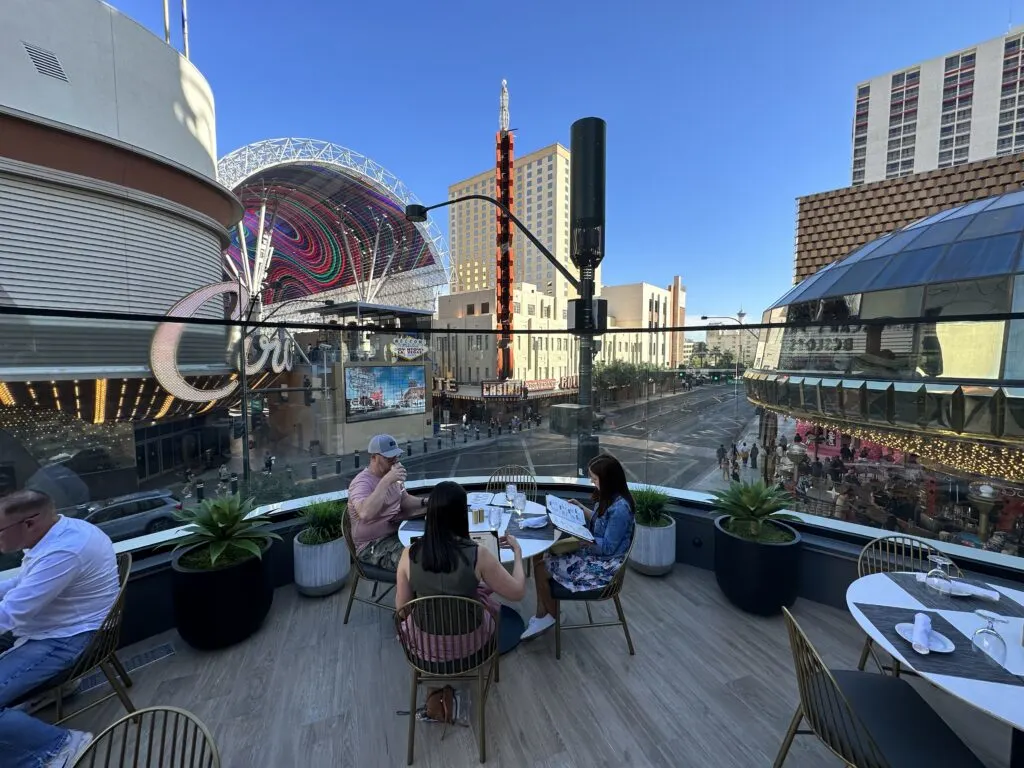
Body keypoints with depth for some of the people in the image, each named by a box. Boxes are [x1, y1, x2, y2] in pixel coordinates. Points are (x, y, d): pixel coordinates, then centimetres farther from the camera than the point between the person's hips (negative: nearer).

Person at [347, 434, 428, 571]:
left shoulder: (390, 476, 6)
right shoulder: (362, 482, -22)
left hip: (395, 534, 8)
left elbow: (404, 501, 17)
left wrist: (424, 502, -3)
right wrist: (386, 481, -40)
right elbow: (365, 514, -42)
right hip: (373, 546, -8)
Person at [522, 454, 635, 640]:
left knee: (541, 566, -8)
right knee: (540, 556, -1)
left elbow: (608, 547, -23)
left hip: (603, 566, -9)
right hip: (595, 555, 10)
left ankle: (551, 616, 17)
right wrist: (582, 509, 10)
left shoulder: (619, 508, -27)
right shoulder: (611, 499, 1)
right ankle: (542, 615, 7)